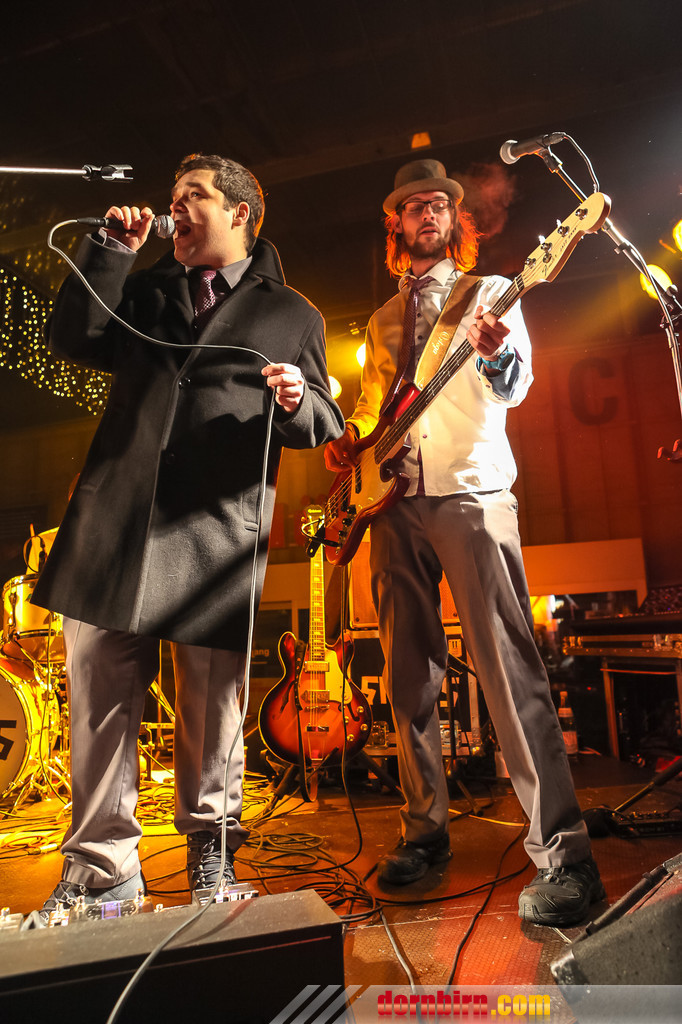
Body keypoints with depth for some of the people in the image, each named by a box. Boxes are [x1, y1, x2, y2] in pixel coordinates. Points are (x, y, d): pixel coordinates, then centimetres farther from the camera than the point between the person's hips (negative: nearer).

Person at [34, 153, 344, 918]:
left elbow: (327, 426, 11)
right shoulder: (144, 290, 23)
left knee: (211, 704, 4)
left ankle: (211, 845, 28)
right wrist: (112, 250, 5)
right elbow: (74, 340, 9)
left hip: (216, 531, -3)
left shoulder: (292, 316, 14)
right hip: (115, 519, 3)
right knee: (98, 695, 5)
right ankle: (101, 866, 22)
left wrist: (296, 401, -11)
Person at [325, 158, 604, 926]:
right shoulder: (382, 320, 24)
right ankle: (426, 827, 19)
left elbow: (514, 387, -4)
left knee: (509, 669, -10)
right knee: (409, 676, 6)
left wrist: (494, 351, -26)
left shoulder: (490, 293, 11)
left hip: (471, 495, -4)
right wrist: (348, 439, 5)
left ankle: (561, 850, 0)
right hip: (394, 501, 5)